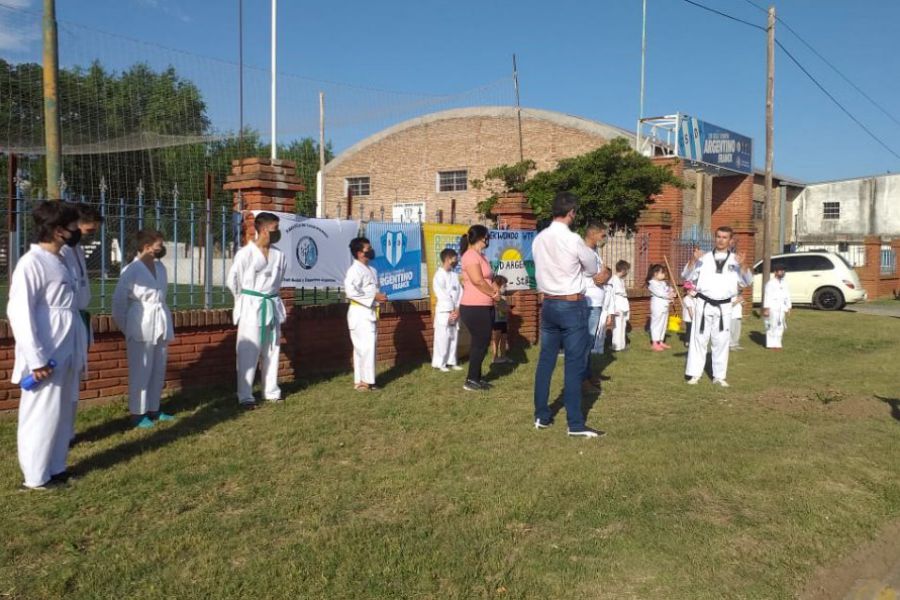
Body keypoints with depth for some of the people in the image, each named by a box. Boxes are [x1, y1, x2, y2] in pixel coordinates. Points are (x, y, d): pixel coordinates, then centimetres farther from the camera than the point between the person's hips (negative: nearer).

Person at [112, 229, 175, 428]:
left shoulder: (160, 267, 7)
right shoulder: (131, 270, -12)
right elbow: (118, 301, -6)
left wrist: (163, 320, 12)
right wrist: (126, 328, -2)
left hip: (161, 324, 7)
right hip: (141, 327, -7)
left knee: (158, 370, 13)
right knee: (141, 371, 1)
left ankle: (153, 409, 25)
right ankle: (137, 413, 12)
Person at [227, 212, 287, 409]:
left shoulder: (279, 255, 4)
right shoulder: (245, 253, -13)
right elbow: (232, 280, -6)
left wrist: (269, 297, 14)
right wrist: (245, 299, 4)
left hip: (272, 306, 6)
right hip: (251, 307, -6)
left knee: (271, 350, 12)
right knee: (248, 352, -3)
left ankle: (271, 391, 23)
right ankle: (245, 396, 4)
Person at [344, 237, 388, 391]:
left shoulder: (371, 270, 15)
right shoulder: (354, 270, -13)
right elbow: (350, 291, -24)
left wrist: (379, 297, 3)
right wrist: (373, 297, -20)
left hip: (370, 312, 9)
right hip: (360, 313, -9)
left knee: (366, 347, 11)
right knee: (366, 347, -10)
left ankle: (360, 380, 17)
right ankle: (364, 381, -5)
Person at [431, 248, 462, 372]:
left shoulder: (455, 275, 12)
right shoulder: (439, 275, -9)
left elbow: (460, 292, 6)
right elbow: (441, 295, -14)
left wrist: (458, 309, -6)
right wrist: (451, 310, -13)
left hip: (455, 312, 7)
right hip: (444, 311, -7)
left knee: (454, 337, 9)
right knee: (442, 338, -5)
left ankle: (451, 362, 17)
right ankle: (439, 363, 0)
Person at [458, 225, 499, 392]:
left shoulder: (480, 256, 17)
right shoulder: (471, 255, -15)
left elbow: (487, 280, 19)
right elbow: (478, 281, -23)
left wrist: (494, 291, -2)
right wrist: (494, 294, -10)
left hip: (484, 307, 10)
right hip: (474, 308, -10)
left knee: (482, 343, 13)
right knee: (480, 343, -5)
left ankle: (476, 378, 21)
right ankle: (470, 381, 3)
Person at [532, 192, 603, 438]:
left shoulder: (539, 240, 2)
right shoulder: (573, 240, -16)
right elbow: (592, 268, -2)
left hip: (548, 304, 6)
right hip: (573, 306, -6)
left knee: (545, 361, 13)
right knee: (574, 365, -1)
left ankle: (541, 416, 21)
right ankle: (575, 424, 4)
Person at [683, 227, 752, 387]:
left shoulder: (735, 260, 5)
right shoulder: (705, 258, 5)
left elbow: (746, 281, -2)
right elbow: (689, 277, 1)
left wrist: (742, 266, -20)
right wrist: (693, 260, -15)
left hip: (724, 307, 1)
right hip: (704, 304, -1)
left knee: (721, 341, 7)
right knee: (699, 339, 2)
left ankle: (719, 376, 17)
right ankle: (694, 374, 9)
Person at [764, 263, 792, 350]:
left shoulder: (784, 283, 14)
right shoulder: (771, 283, -7)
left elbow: (787, 296, 17)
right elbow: (767, 296, -10)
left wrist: (788, 307, 13)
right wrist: (766, 309, -14)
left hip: (781, 308, 7)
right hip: (772, 308, -7)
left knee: (780, 326, 8)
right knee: (772, 326, -6)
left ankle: (777, 344, 15)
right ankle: (771, 344, 0)